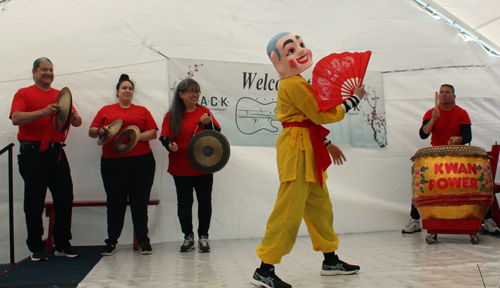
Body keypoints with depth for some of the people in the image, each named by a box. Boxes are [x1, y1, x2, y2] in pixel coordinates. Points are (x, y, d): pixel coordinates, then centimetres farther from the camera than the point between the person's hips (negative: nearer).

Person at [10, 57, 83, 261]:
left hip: (56, 152, 4)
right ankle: (36, 248, 11)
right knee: (34, 202, 0)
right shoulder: (24, 94, 5)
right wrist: (43, 112, -25)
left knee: (65, 199, 3)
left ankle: (63, 244, 14)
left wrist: (72, 115, -12)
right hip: (32, 153, -4)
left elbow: (78, 122, 12)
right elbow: (16, 118, -12)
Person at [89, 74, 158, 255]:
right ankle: (111, 242, 15)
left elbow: (153, 133, 4)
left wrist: (135, 136, -12)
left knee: (140, 202, 1)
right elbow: (91, 132, 10)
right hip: (112, 162, 0)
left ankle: (143, 241, 9)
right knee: (115, 202, 4)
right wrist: (101, 131, -13)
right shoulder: (106, 110, 14)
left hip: (141, 160, 0)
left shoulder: (142, 111, 14)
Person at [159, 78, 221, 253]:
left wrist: (209, 123, -16)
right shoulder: (171, 115, 5)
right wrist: (170, 145, -21)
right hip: (181, 167, 0)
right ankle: (188, 237, 19)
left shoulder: (204, 112, 7)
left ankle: (203, 237, 16)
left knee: (205, 202, 3)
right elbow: (164, 136, 0)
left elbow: (217, 134, 3)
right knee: (184, 203, 5)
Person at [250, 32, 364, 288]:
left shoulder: (296, 83, 19)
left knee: (320, 206, 15)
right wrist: (354, 99, -6)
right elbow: (322, 115, -16)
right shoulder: (294, 84, -14)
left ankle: (330, 261, 27)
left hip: (307, 150, 11)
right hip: (296, 149, -11)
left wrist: (328, 144, 24)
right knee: (289, 211, -11)